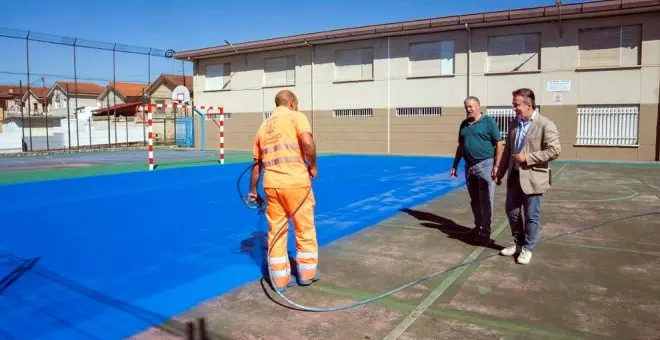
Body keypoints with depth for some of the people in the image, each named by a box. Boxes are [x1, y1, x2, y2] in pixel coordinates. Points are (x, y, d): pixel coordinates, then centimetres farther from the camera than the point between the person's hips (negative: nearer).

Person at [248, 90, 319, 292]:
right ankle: (307, 273, 24)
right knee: (305, 229, 12)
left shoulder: (264, 126, 19)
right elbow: (307, 142, -17)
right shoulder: (296, 116, 2)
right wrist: (313, 166, -2)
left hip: (271, 185, 5)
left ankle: (280, 279, 20)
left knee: (276, 231, 13)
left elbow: (257, 163, 22)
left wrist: (253, 190, 30)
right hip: (295, 182, -5)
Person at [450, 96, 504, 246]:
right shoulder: (464, 124, 12)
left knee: (485, 201, -2)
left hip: (485, 165, -6)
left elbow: (499, 145, -8)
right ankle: (478, 227, 26)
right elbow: (460, 146, 19)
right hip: (469, 166, 6)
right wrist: (455, 165, 16)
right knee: (474, 200, 13)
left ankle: (485, 232, 5)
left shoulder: (489, 121, -5)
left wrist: (496, 166, -15)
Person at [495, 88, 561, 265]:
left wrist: (528, 157, -21)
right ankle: (517, 243, 32)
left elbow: (554, 150, -17)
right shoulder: (514, 124, 8)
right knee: (511, 211, 14)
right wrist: (500, 172, 11)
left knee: (531, 216, 5)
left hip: (532, 177, -6)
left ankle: (527, 248, 20)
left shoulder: (545, 124, -12)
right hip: (514, 176, 6)